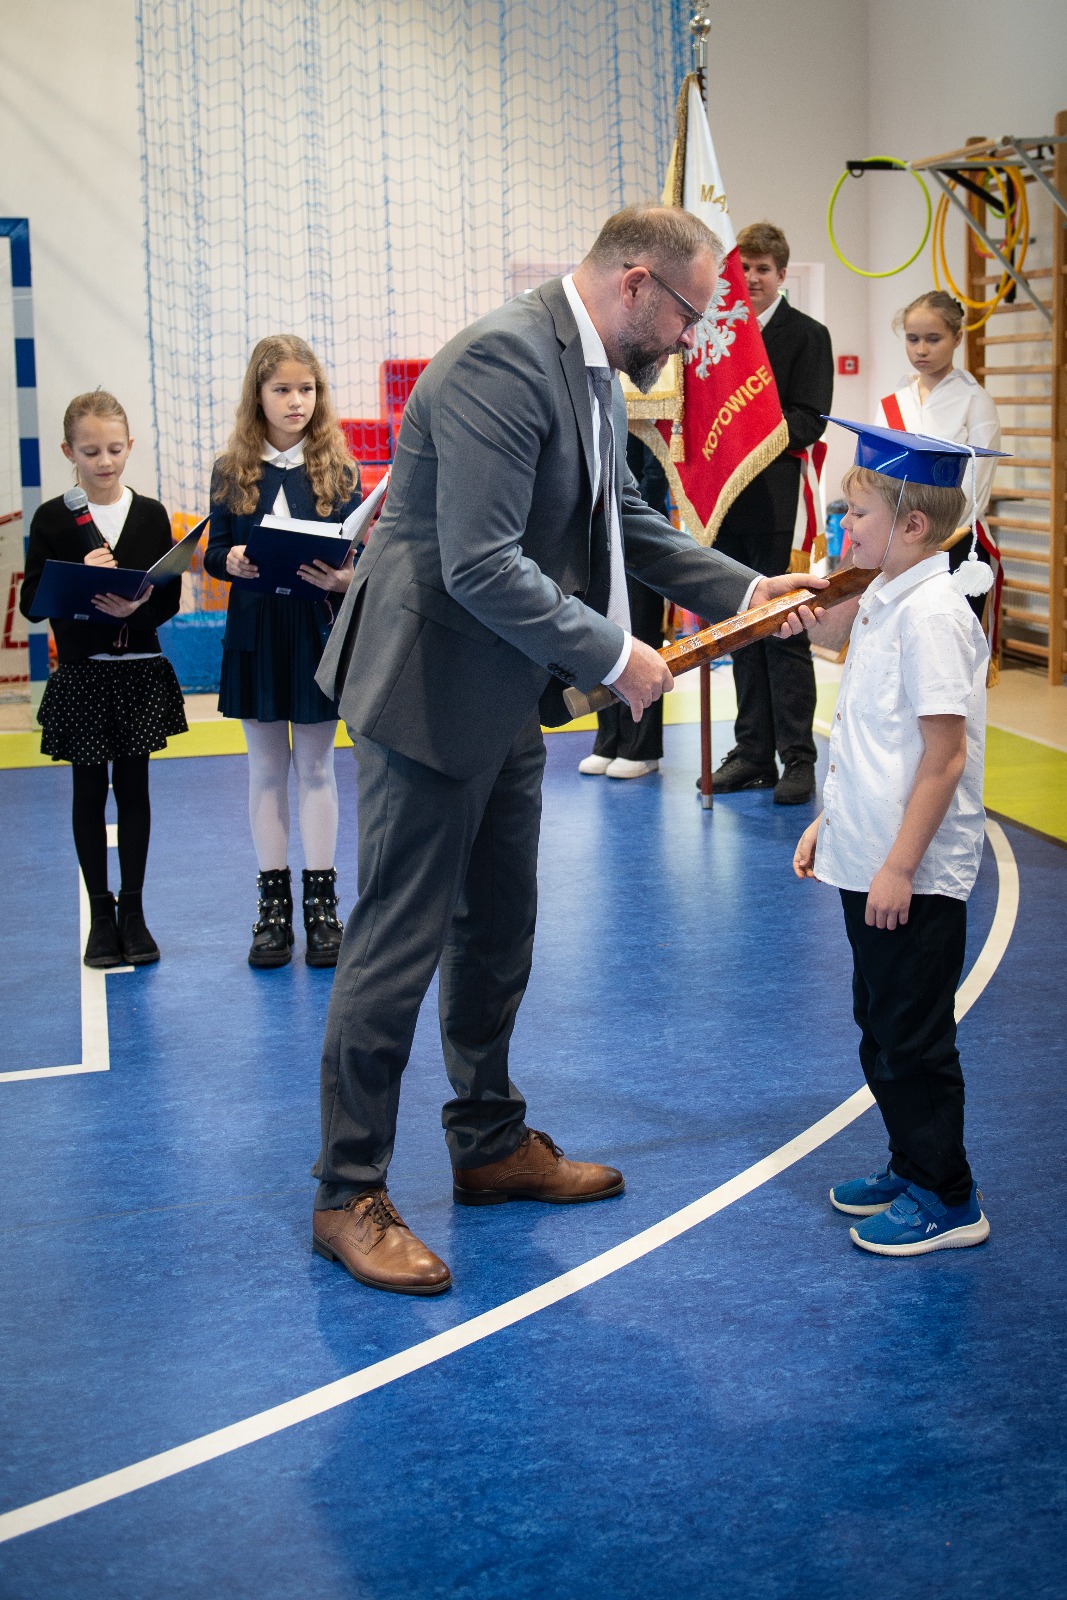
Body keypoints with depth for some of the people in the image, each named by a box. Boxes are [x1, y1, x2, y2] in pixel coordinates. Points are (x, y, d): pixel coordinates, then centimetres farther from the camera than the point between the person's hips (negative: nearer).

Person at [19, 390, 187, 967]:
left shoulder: (150, 515, 1)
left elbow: (170, 598, -1)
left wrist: (136, 608, -21)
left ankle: (133, 909, 17)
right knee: (90, 791, 6)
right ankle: (100, 913, 16)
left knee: (133, 787, 7)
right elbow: (31, 600, -6)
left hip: (140, 671, 1)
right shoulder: (52, 519, -2)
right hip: (81, 675, -1)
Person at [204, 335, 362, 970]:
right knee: (267, 767, 8)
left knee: (316, 766, 5)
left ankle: (322, 903, 12)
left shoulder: (339, 470, -1)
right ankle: (274, 905, 16)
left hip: (318, 630, -1)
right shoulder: (232, 472, 2)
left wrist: (344, 578, -23)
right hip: (254, 630, 1)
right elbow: (214, 553, 4)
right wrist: (231, 561, -17)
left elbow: (357, 556, -2)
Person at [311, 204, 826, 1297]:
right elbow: (480, 563, -28)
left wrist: (743, 589, 8)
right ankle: (348, 1195, 11)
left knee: (498, 931, 19)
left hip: (507, 695, 10)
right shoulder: (502, 362, -23)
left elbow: (629, 524, 19)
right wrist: (611, 656, -22)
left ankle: (490, 1144, 34)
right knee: (399, 943, -2)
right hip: (433, 688, -10)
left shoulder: (595, 376, 8)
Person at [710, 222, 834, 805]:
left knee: (783, 629, -5)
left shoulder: (806, 335, 0)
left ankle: (798, 758, 0)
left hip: (774, 500, -5)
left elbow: (808, 420, -8)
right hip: (725, 497, 5)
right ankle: (753, 752, 17)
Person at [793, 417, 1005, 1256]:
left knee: (914, 1036, 1)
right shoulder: (885, 602, 10)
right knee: (881, 1028, 19)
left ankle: (947, 1200, 14)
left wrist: (900, 866, -21)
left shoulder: (932, 613, -19)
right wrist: (831, 820, 20)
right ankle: (912, 1167, 33)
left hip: (915, 876, -10)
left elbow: (945, 753, -22)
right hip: (868, 860, 10)